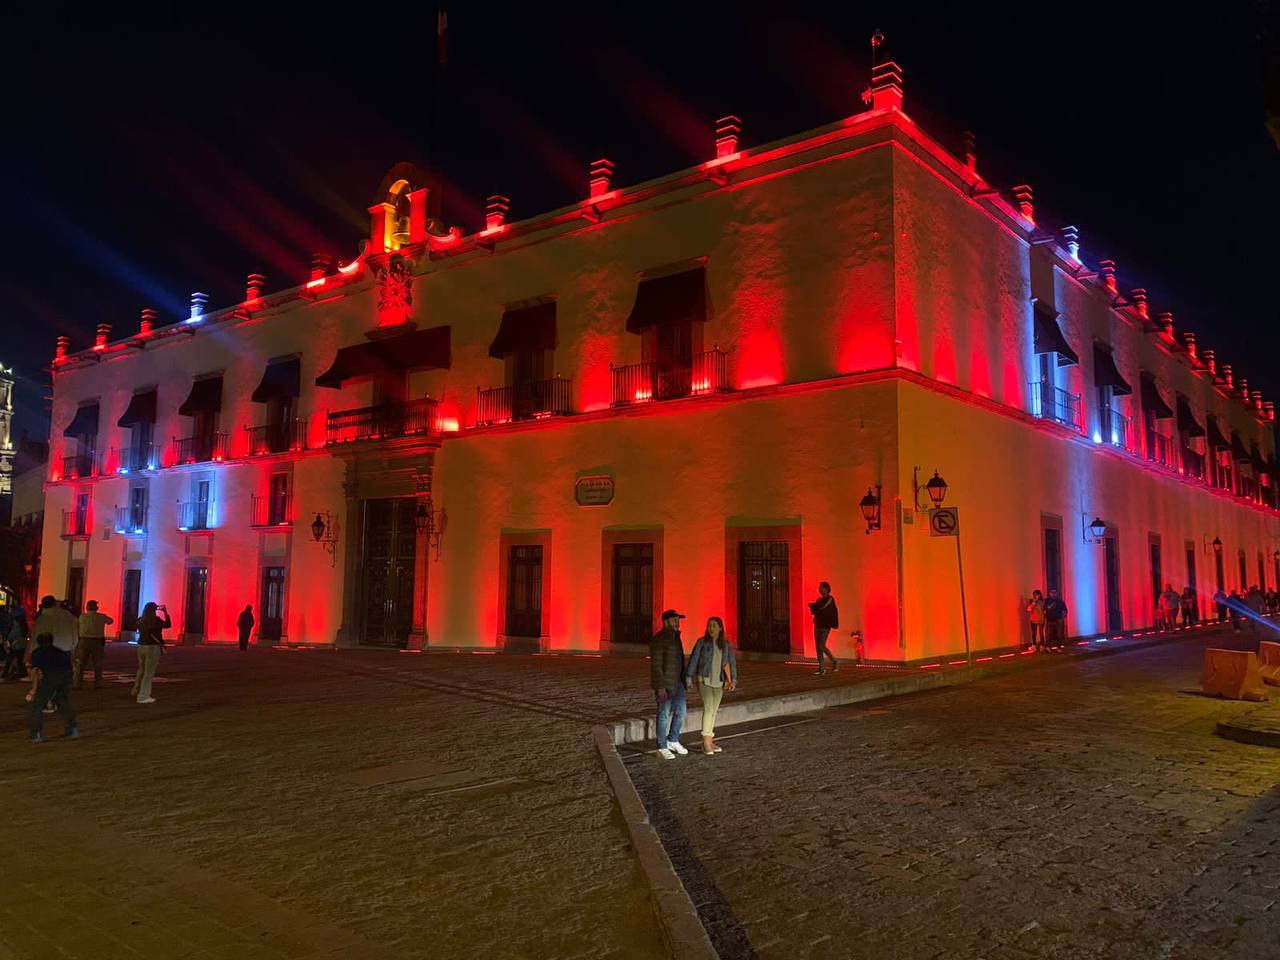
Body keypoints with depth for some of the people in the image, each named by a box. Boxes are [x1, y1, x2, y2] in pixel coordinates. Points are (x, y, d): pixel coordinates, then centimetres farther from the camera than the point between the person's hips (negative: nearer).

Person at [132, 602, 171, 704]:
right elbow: (168, 625, 0)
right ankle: (143, 696, 2)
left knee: (141, 670, 25)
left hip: (141, 646, 6)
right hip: (152, 647, -6)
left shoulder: (141, 620, 4)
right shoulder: (156, 620, -13)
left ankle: (136, 690, 39)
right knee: (148, 673, 0)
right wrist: (165, 613, 7)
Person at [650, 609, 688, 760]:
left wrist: (682, 680, 18)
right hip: (664, 683, -8)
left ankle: (673, 741, 27)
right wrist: (660, 686, -22)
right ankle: (662, 748, 13)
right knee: (664, 715, 1)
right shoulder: (658, 639, -18)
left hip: (676, 682, 8)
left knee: (681, 711, 11)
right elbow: (656, 664, -20)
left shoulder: (675, 637, 10)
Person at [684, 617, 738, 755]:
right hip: (704, 680, -4)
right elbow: (693, 660, -9)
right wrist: (688, 677, -18)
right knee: (708, 708, -14)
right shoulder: (701, 642, -7)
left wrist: (733, 680, -11)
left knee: (713, 711, 9)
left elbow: (732, 663, 1)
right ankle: (706, 743, -11)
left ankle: (708, 741, 18)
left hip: (718, 682, 4)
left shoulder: (727, 645, 2)